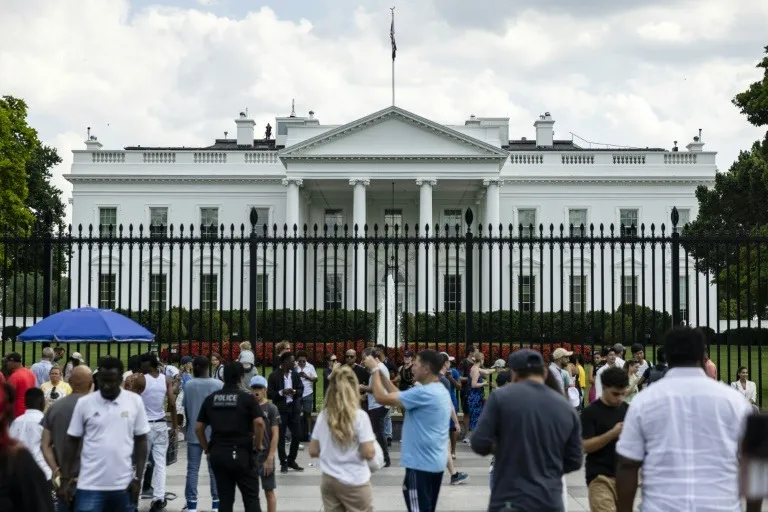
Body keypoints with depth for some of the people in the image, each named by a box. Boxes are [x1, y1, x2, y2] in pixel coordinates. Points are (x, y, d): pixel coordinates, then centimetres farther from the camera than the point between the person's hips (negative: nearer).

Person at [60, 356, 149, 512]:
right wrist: (65, 480, 0)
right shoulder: (84, 403, -2)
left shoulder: (135, 401, 0)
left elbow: (141, 441, 5)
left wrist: (138, 478, -1)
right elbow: (72, 442, 4)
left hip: (123, 485, 1)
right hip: (90, 486, -1)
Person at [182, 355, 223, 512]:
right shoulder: (219, 384, -5)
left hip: (194, 433, 0)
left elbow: (185, 409, 2)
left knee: (193, 469, 5)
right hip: (214, 433, 0)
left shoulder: (188, 385, -4)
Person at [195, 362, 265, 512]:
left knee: (225, 499, 9)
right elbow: (259, 423, -18)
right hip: (241, 454, -4)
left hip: (217, 454, 4)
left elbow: (198, 428, 9)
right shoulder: (247, 398, -4)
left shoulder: (210, 399, 8)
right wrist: (257, 445, -5)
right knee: (251, 498, 4)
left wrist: (207, 449, 16)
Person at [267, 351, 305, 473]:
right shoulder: (274, 375, -7)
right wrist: (281, 392, -22)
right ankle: (283, 463, 10)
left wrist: (294, 392, -11)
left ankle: (291, 460, 20)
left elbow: (301, 389, 10)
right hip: (280, 409, -4)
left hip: (294, 408, 5)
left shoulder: (295, 374, 8)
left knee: (297, 435, 6)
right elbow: (269, 393, -9)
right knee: (281, 437, 1)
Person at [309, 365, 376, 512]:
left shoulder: (323, 416, 1)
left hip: (329, 481, 4)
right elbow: (369, 454, -14)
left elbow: (313, 451, 6)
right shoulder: (359, 416, -13)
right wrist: (372, 441, 5)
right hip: (355, 483, -4)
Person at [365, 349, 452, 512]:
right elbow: (398, 395, 14)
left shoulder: (424, 393, -22)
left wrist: (374, 370, -8)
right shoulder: (440, 390, 10)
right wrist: (379, 372, 8)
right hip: (434, 462, 10)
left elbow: (382, 397, -21)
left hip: (421, 463, -10)